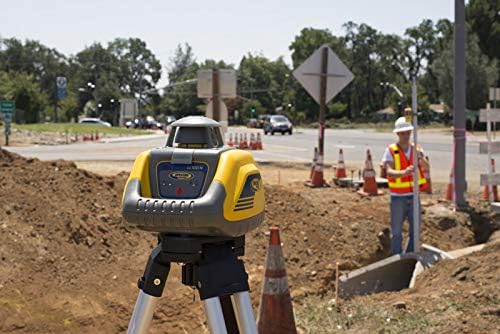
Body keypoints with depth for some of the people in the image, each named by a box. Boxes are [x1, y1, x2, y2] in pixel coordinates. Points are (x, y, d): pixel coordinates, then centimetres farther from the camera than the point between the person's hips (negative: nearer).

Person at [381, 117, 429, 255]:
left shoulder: (417, 149, 2)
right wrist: (404, 172, -39)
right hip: (398, 197, -3)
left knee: (416, 230, 11)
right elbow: (389, 172, -20)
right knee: (396, 231, 3)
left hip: (414, 196, 4)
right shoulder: (391, 151, -8)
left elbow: (426, 167, -12)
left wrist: (421, 158, -33)